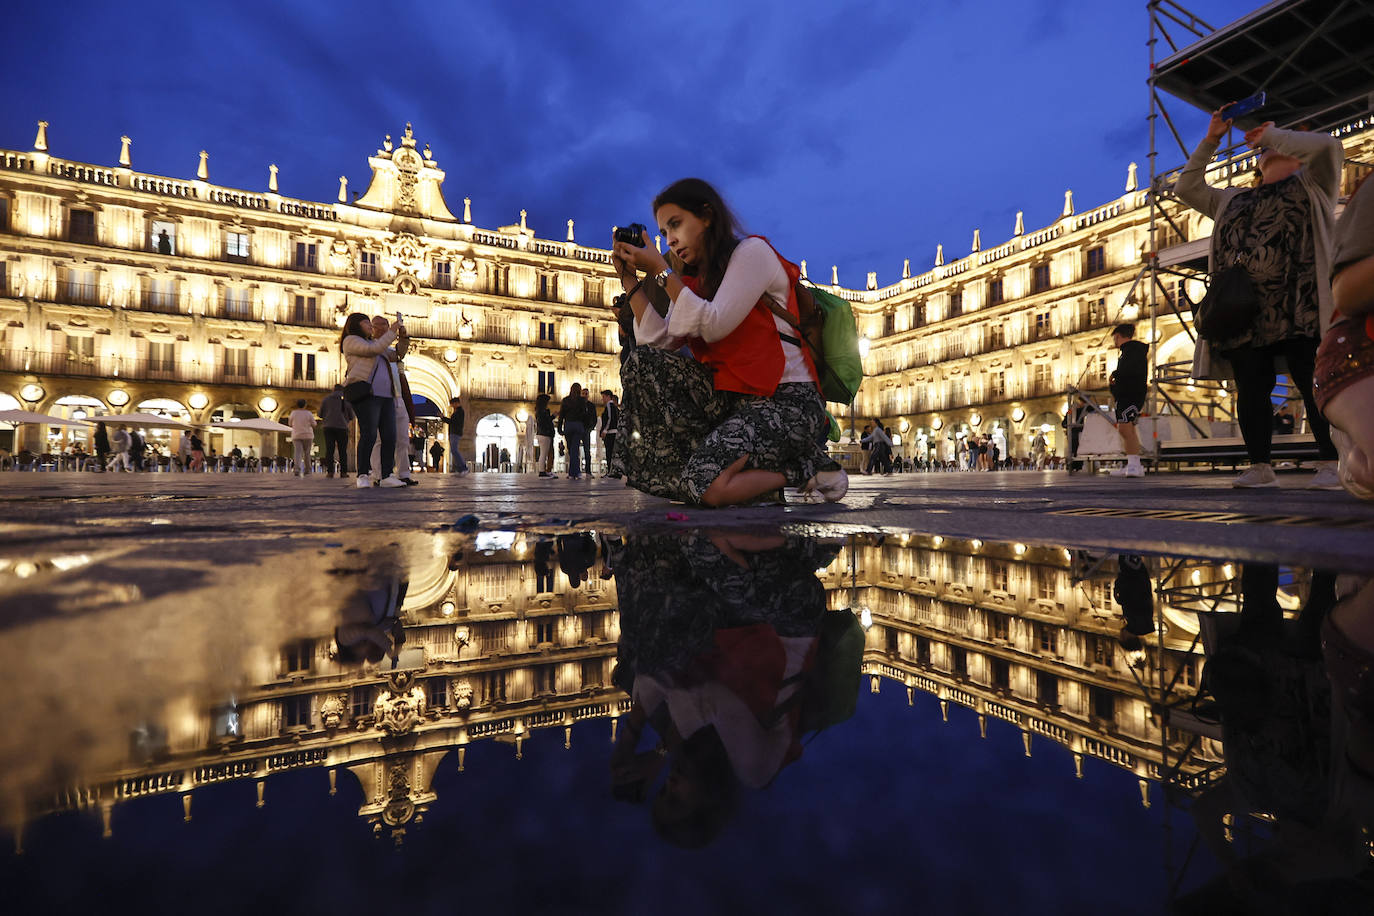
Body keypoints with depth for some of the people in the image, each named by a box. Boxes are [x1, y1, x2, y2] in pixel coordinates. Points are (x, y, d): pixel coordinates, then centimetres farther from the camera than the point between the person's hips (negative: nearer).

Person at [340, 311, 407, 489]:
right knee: (369, 434, -16)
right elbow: (375, 349, -11)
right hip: (366, 394, -8)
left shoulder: (374, 342, 28)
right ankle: (363, 476, -9)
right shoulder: (351, 340, 5)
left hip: (385, 396, 8)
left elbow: (397, 354, 31)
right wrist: (392, 331, -4)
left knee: (390, 436, -2)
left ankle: (387, 476, -1)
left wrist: (403, 338, 15)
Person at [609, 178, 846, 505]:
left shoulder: (752, 251, -1)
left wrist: (660, 269, -10)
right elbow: (656, 342, 4)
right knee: (641, 363, -11)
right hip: (732, 399, 7)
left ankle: (806, 467, -3)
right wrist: (630, 278, 3)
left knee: (710, 486, -29)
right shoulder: (694, 280, 20)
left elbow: (712, 326, -16)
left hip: (785, 399, -7)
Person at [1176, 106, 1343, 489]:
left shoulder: (1310, 185, 16)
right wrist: (1210, 140, 25)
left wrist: (1270, 132, 10)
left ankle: (1329, 466, -3)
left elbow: (1326, 145, -3)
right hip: (1244, 310, 4)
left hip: (1297, 310, -4)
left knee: (1314, 386, -7)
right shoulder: (1234, 199, 28)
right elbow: (1187, 187, 30)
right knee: (1250, 390, 0)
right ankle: (1260, 468, 5)